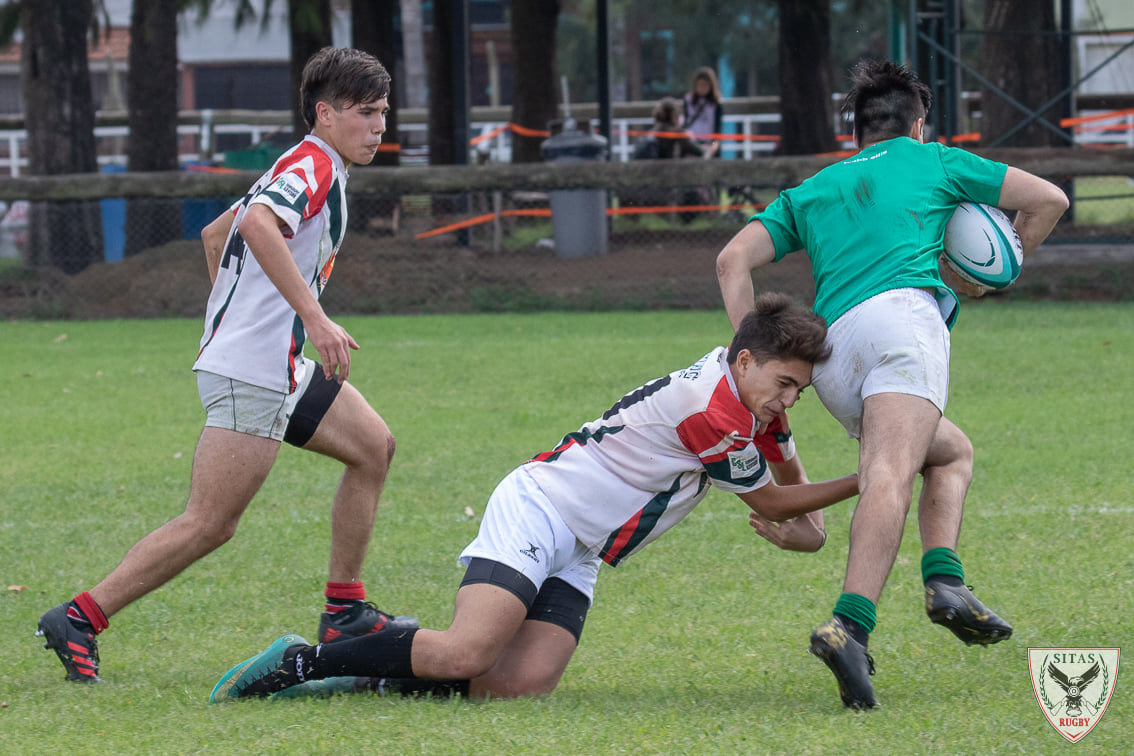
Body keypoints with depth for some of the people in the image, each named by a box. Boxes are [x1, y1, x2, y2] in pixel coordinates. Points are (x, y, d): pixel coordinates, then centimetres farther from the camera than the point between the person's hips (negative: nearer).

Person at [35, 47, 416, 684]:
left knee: (374, 446, 15)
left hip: (281, 368, 11)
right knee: (210, 524, -11)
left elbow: (215, 234, 30)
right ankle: (79, 620, -8)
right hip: (249, 373, -11)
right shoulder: (314, 166, -12)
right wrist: (314, 317, -36)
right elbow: (258, 224, -33)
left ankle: (346, 611, 16)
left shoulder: (306, 170, 19)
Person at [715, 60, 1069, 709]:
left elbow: (734, 260, 21)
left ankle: (945, 583, 1)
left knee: (952, 453, 26)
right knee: (891, 474, -24)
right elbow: (1048, 200, 25)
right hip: (902, 312, -5)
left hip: (830, 354, 5)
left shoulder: (811, 190, 34)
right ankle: (849, 626, -47)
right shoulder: (933, 162, 25)